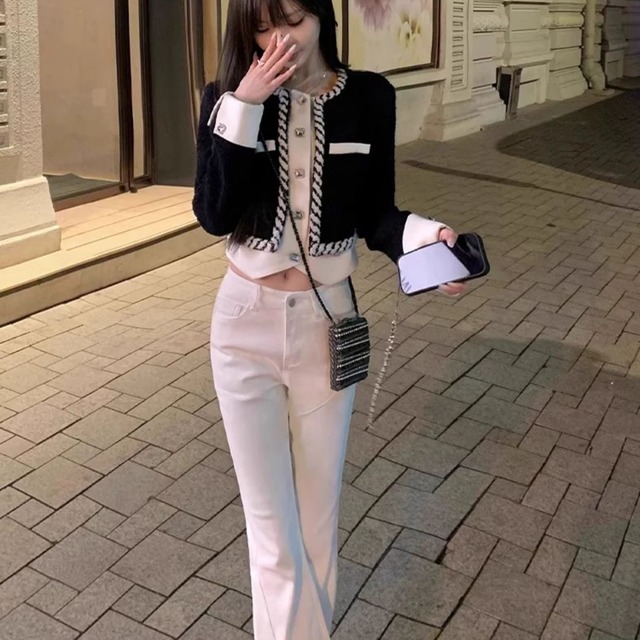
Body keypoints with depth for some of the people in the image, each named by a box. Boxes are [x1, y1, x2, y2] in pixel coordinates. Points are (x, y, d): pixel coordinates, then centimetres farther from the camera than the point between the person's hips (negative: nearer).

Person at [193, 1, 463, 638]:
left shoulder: (369, 97, -4)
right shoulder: (227, 96, -6)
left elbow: (374, 214, 1)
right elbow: (213, 215, -16)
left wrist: (423, 236, -20)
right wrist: (244, 105, -22)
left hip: (328, 322, 1)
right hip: (246, 324, 0)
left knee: (317, 513, 15)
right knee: (271, 524, 6)